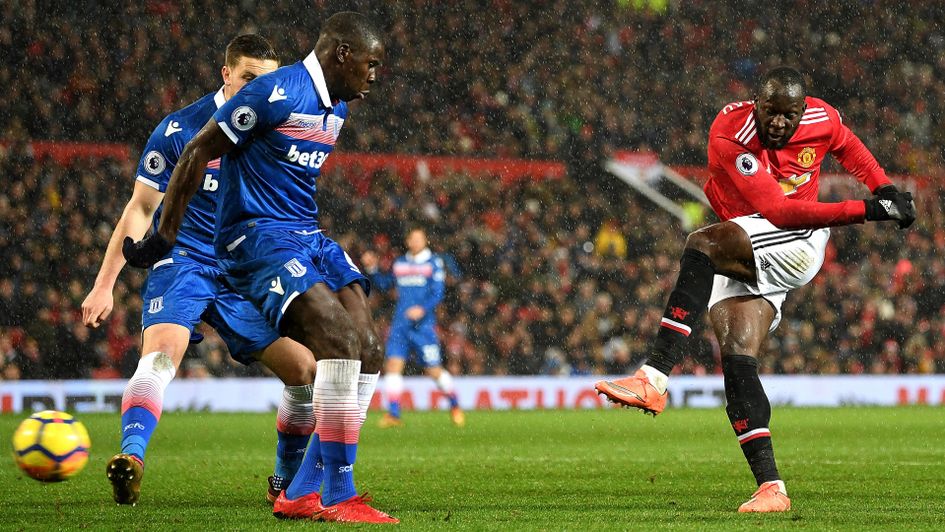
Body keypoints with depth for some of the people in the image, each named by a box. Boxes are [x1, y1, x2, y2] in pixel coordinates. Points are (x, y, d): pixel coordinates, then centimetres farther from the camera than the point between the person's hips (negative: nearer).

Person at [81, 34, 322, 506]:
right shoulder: (179, 130, -6)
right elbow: (141, 209, -1)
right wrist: (105, 283, -4)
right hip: (182, 260, -4)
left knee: (305, 369, -4)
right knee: (162, 351, -32)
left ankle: (286, 483, 15)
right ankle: (131, 458, -47)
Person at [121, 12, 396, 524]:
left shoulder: (337, 108, 15)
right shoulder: (276, 93, -13)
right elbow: (197, 154, -10)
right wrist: (163, 237, -5)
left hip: (308, 238, 9)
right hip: (257, 237, -9)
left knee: (366, 354, -3)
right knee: (341, 338, -24)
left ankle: (301, 494, 0)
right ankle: (337, 496, -20)